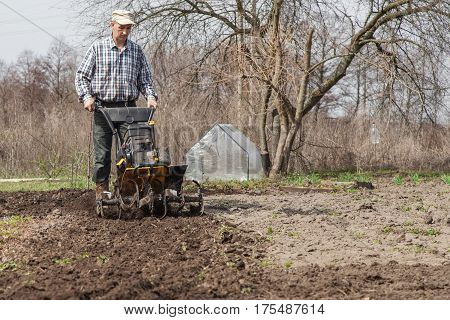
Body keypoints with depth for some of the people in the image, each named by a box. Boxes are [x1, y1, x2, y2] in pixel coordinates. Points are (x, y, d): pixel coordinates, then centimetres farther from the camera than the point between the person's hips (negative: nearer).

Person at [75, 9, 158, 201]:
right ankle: (101, 193, 6)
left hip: (128, 108, 2)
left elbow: (145, 79, 14)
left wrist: (150, 96, -4)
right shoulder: (98, 48, 3)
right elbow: (81, 75, 3)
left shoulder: (137, 51, 10)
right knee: (102, 154, 0)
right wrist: (86, 96, -11)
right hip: (102, 108, -2)